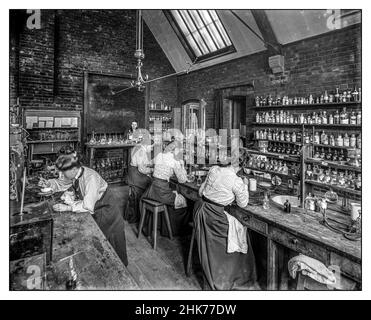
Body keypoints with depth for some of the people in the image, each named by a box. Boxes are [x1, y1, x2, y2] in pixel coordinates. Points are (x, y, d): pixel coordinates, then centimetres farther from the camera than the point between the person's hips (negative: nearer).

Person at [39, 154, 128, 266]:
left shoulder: (90, 177, -36)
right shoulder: (74, 174, -12)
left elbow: (88, 205, -37)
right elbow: (62, 184, 9)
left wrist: (67, 207, -35)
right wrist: (49, 183, -8)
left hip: (106, 210, -7)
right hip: (94, 211, 7)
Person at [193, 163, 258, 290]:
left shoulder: (213, 169, 0)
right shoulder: (237, 181, -16)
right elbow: (243, 203, 0)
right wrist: (244, 186, 9)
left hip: (200, 209, 6)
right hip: (214, 216, -6)